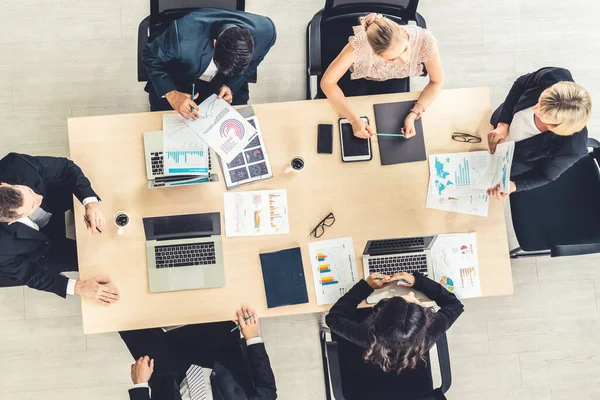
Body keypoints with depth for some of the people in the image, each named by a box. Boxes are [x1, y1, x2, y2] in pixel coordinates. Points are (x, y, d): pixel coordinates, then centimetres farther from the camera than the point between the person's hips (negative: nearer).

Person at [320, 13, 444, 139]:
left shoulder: (425, 40, -37)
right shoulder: (360, 43, -43)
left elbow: (437, 82, -20)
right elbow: (327, 82, -33)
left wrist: (414, 114, -33)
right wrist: (354, 119, -43)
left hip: (393, 79, 2)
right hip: (357, 77, -1)